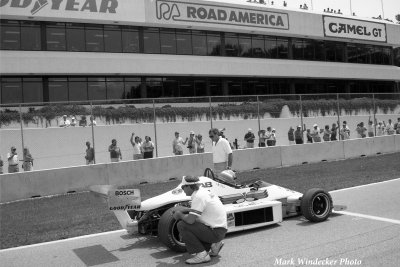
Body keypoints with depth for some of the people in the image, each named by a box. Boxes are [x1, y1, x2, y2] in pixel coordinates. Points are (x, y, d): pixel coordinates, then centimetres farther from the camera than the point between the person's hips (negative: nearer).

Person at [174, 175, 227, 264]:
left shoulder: (198, 197, -18)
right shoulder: (202, 191, 10)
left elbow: (190, 220, -24)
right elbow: (196, 209, 26)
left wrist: (180, 215, -4)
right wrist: (181, 210, 14)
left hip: (216, 232, -9)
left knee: (182, 225, -14)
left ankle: (201, 254, -11)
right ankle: (214, 244, 19)